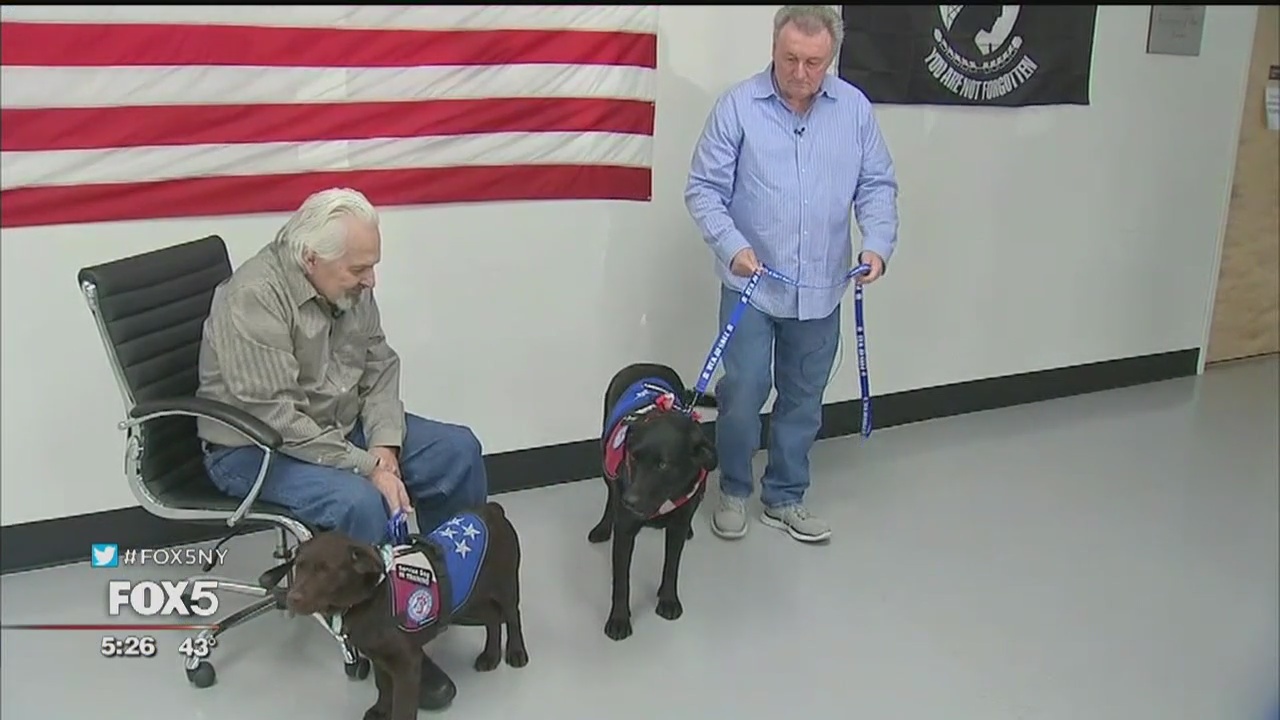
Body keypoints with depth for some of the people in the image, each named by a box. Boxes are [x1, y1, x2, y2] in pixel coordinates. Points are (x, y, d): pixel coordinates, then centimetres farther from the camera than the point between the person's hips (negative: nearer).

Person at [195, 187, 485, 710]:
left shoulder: (350, 286, -4)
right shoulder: (253, 298, -27)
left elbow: (380, 367, 3)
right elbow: (276, 418, -30)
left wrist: (385, 446, -13)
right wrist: (367, 467, -29)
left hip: (345, 428, 8)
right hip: (257, 447, -7)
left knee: (458, 451, -2)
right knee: (363, 503, -33)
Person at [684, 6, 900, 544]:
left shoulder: (855, 108, 1)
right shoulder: (738, 106, -8)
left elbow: (877, 186, 7)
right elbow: (703, 189, -7)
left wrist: (878, 244, -10)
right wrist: (732, 245, -22)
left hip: (821, 288, 3)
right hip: (752, 284, -3)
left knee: (804, 399, 13)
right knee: (743, 392, -2)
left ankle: (784, 498, 31)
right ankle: (733, 492, 23)